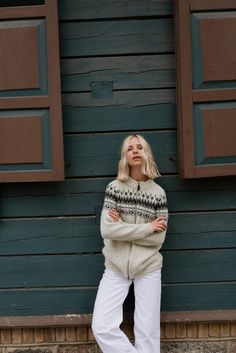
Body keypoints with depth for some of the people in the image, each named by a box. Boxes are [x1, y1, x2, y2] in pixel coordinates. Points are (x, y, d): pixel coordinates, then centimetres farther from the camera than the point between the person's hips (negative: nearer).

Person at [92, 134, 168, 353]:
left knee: (147, 331, 4)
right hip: (116, 268, 0)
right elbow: (107, 230, -15)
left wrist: (122, 226, -12)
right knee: (102, 327, -9)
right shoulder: (114, 188, -4)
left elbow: (159, 238, -7)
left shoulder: (158, 193, -1)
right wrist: (148, 227, -13)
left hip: (148, 268, 0)